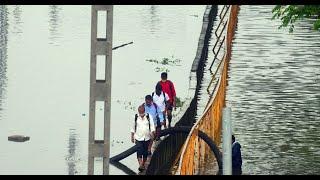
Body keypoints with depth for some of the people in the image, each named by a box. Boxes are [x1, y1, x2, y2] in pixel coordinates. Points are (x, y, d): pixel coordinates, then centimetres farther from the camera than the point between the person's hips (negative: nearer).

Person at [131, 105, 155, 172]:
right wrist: (132, 136, 11)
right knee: (139, 151, -13)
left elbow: (152, 126, -2)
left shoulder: (149, 117, 0)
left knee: (145, 152, 8)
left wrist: (152, 133, -18)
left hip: (147, 138, 1)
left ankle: (143, 165, 23)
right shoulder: (136, 117, 2)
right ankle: (140, 165, -18)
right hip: (138, 138, -1)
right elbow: (133, 128, 10)